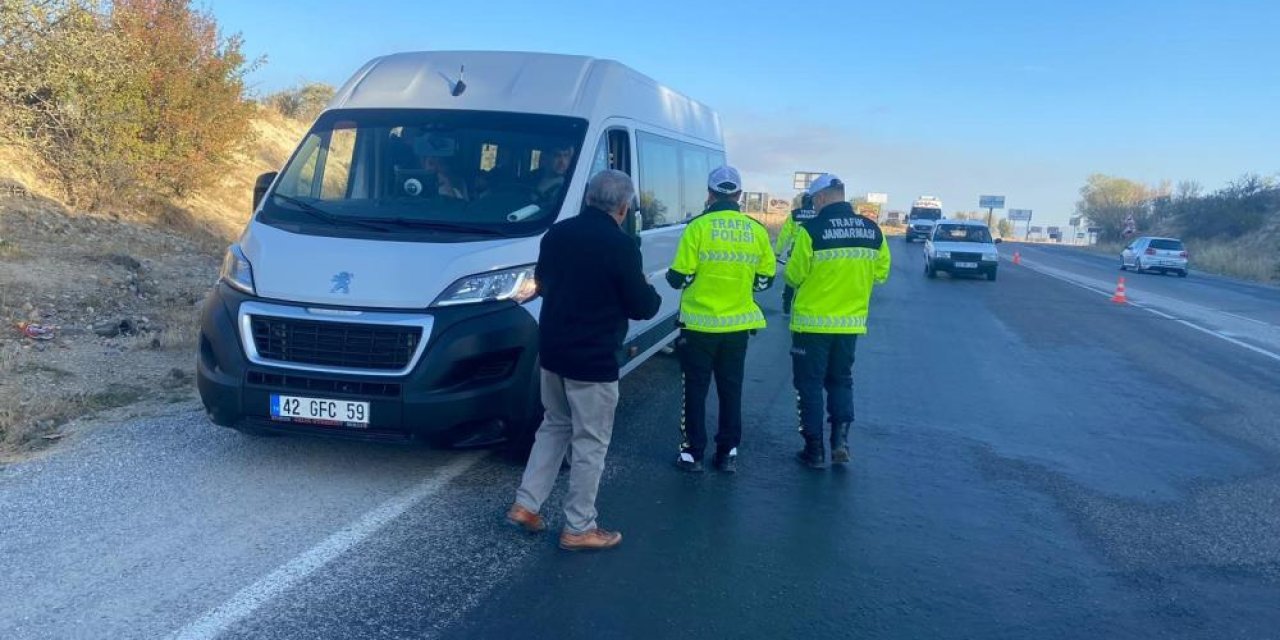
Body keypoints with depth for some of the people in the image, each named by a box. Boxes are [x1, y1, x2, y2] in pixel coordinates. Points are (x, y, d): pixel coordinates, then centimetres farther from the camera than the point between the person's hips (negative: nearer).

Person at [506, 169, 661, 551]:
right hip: (594, 359, -7)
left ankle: (525, 505, 23)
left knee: (554, 426, 22)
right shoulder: (621, 246, -18)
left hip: (552, 351, 7)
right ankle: (578, 528, 13)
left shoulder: (556, 233, 3)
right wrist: (647, 289, 10)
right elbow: (642, 307, -11)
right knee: (590, 442, 4)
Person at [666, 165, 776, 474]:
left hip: (700, 322, -3)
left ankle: (693, 453, 13)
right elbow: (765, 278, 5)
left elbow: (679, 277, -12)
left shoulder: (698, 227, -13)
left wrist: (674, 277, 11)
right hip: (737, 324, 3)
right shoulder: (756, 231, -1)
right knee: (731, 389, 15)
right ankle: (728, 453, 21)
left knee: (696, 389, 8)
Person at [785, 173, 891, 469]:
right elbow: (881, 273, 7)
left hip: (812, 321, -4)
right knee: (841, 380, 20)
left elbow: (794, 276, -10)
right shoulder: (872, 230, 0)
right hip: (852, 322, 4)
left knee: (810, 384, 8)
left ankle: (815, 450, 12)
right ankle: (840, 437, 6)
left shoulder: (812, 230, -15)